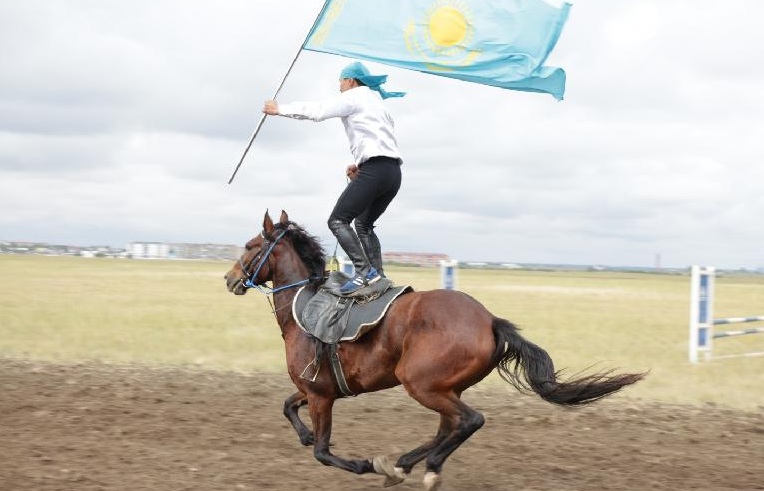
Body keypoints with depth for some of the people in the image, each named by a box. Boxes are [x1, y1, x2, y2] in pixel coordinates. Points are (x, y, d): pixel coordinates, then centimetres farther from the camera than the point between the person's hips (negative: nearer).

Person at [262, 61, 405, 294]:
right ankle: (378, 277, 11)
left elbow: (316, 111, -2)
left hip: (374, 170, -9)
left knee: (337, 220, -9)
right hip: (393, 172, 9)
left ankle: (364, 270, -22)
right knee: (363, 224, 20)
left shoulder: (353, 97, 2)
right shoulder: (376, 103, 28)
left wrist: (280, 109, 7)